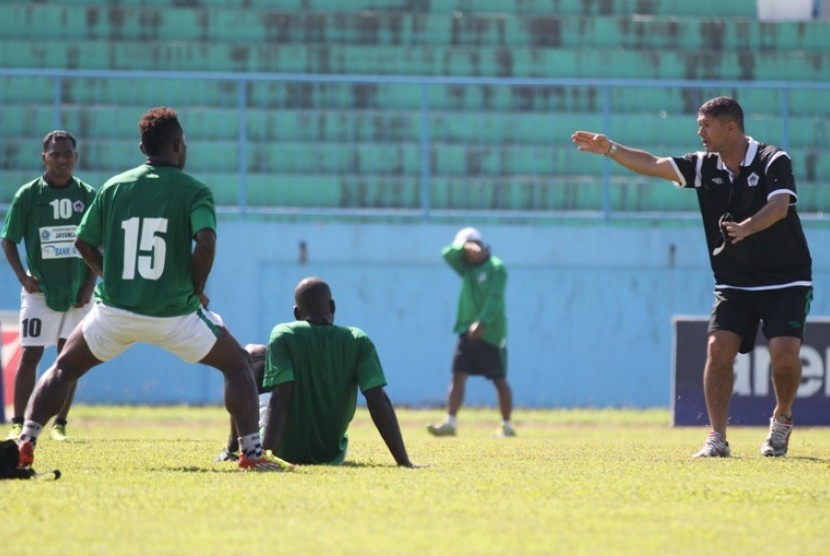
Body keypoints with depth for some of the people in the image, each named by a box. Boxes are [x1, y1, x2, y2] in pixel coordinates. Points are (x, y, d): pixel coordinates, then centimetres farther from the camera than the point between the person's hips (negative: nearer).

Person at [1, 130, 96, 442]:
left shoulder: (88, 195, 2)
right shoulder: (28, 195, -4)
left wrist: (89, 285, -1)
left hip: (77, 292, 2)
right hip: (40, 290, -2)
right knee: (29, 355, -5)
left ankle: (59, 424, 10)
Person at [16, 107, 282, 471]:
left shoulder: (114, 187, 6)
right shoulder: (194, 191, -4)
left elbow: (83, 242, 9)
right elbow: (206, 243, -19)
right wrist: (196, 290, -4)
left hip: (115, 309, 2)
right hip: (174, 313, -2)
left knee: (63, 369, 21)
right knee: (237, 365, 15)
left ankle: (25, 442, 2)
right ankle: (252, 452, 4)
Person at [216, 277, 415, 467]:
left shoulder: (284, 335, -13)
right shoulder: (359, 341, -7)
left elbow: (280, 397, -23)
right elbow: (378, 401, -14)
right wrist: (404, 462, -16)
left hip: (286, 452, -3)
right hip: (333, 456, 3)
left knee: (252, 354, 15)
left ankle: (231, 449, 20)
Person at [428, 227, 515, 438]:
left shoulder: (496, 267, -6)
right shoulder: (466, 267, 14)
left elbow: (495, 299, -17)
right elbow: (448, 254, 0)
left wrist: (482, 323, -27)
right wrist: (463, 247, -16)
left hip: (491, 333, -6)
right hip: (468, 331, 6)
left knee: (500, 380, 3)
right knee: (458, 375, -6)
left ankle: (507, 425, 12)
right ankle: (450, 423, -12)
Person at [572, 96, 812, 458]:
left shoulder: (773, 161, -12)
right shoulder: (705, 166, 3)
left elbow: (779, 206, -28)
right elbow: (653, 165, 0)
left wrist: (747, 227, -45)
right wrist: (610, 150, -12)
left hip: (786, 282, -4)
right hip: (734, 284, 4)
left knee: (784, 353, -19)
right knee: (718, 348, -14)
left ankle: (782, 419, 10)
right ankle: (717, 439, -10)